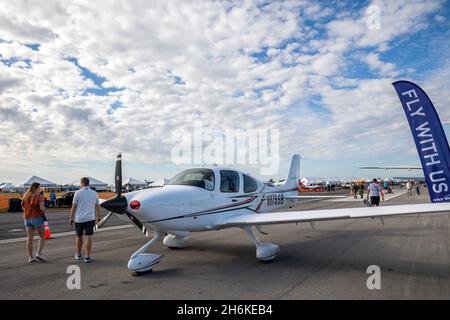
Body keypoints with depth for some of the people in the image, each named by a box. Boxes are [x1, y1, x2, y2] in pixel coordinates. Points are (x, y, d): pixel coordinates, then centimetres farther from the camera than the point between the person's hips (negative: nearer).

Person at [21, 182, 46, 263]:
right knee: (42, 236, 8)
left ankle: (30, 257, 12)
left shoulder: (26, 196, 8)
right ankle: (39, 254, -4)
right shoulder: (39, 196, -11)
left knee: (29, 238, 9)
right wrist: (44, 208, 2)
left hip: (27, 218, 6)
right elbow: (42, 208, -19)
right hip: (37, 218, -6)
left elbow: (23, 207, 14)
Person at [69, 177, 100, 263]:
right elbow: (97, 206, 7)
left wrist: (71, 218, 3)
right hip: (90, 218, 1)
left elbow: (74, 207, -5)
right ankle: (87, 257, -4)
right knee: (88, 237, -2)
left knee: (79, 237, 15)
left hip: (79, 218, -1)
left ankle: (78, 255, 29)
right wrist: (98, 217, 17)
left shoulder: (78, 193, -5)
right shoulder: (94, 193, 2)